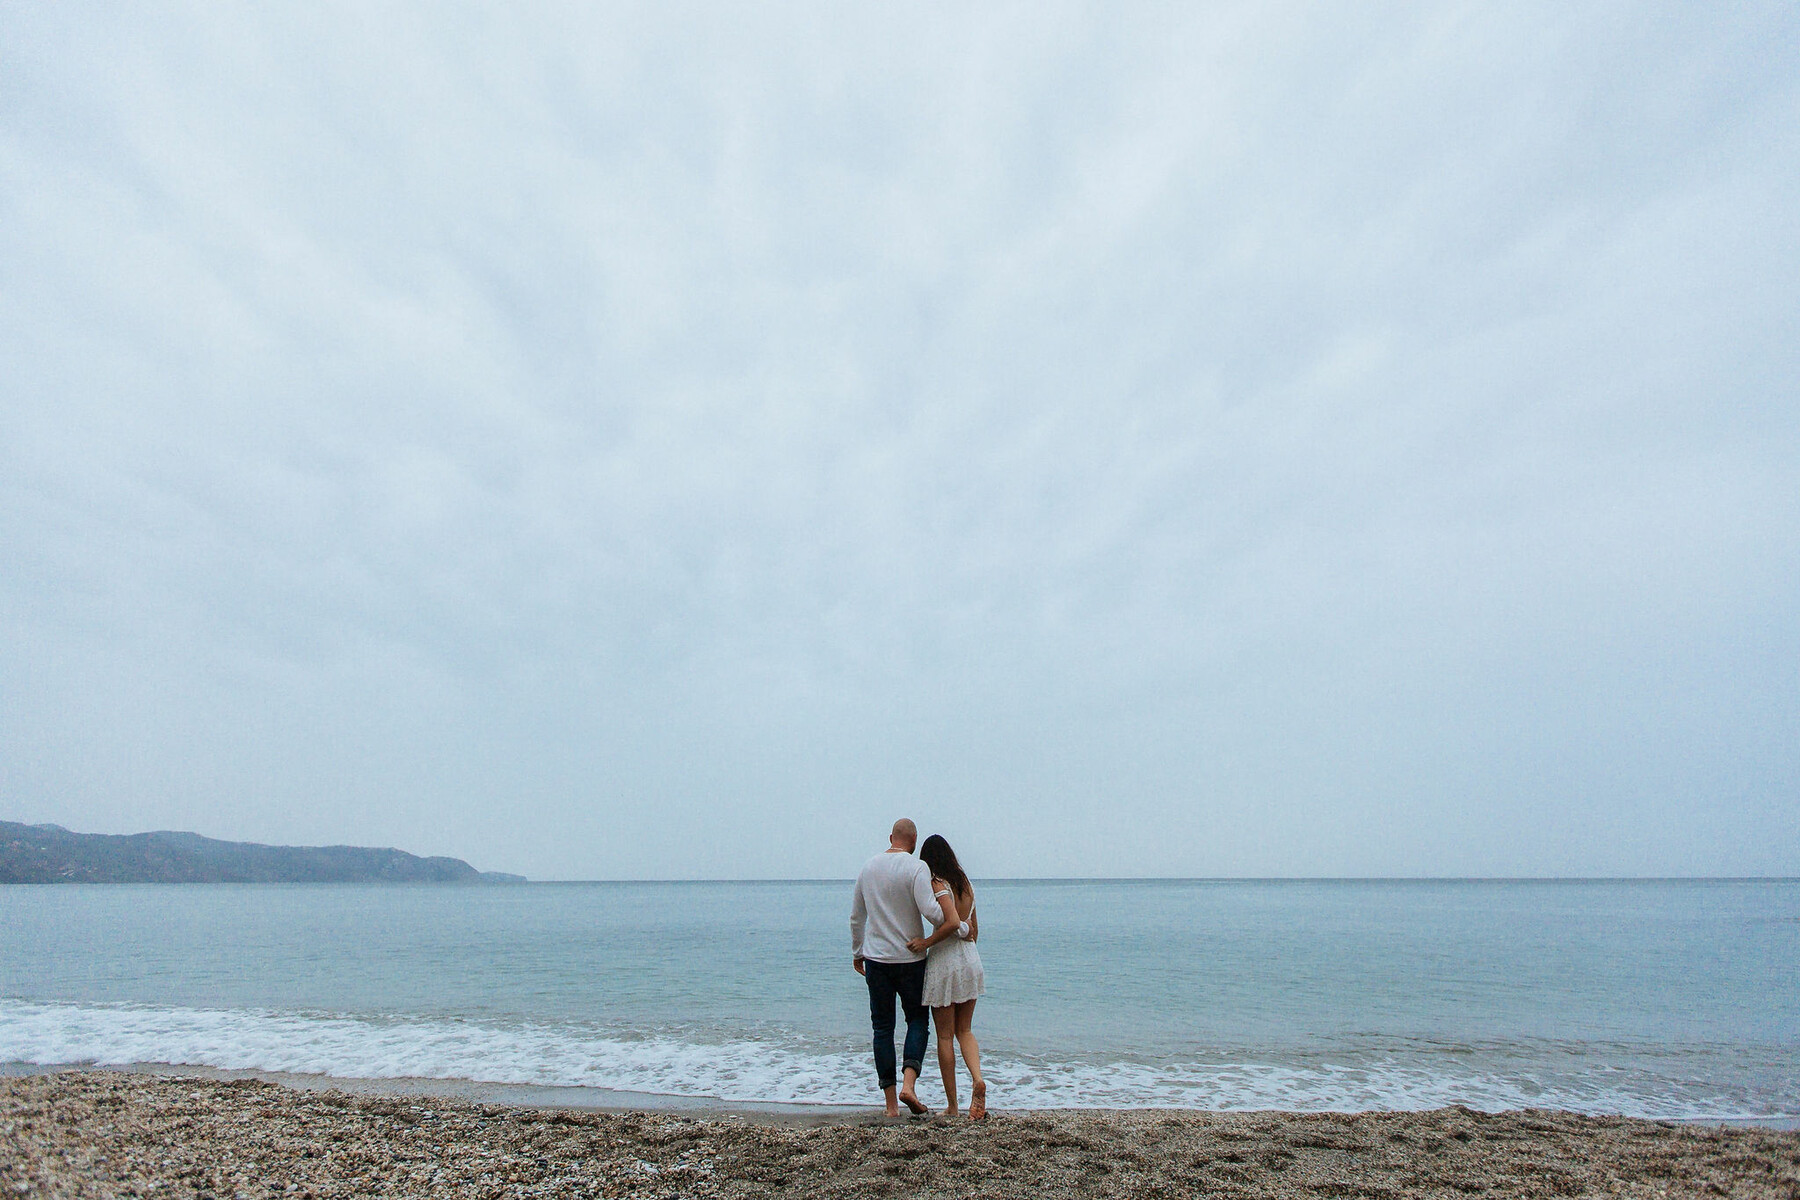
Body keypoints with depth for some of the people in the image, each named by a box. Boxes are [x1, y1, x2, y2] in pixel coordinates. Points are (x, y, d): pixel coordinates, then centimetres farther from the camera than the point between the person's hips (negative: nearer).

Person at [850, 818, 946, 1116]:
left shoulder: (869, 867, 6)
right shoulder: (916, 868, -11)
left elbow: (856, 917, 13)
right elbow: (931, 911, -23)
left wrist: (857, 953, 23)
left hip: (875, 959, 4)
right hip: (910, 959, -4)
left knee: (883, 1027, 10)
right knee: (918, 1019, 13)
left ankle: (890, 1104, 11)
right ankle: (909, 1084, -6)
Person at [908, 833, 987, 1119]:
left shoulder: (937, 885, -13)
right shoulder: (966, 885, 8)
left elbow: (952, 923, -27)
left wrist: (926, 942, -17)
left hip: (944, 960, -6)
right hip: (971, 959, 6)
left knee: (945, 1035, 6)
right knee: (964, 1031, 17)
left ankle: (952, 1106, 13)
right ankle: (977, 1079, -7)